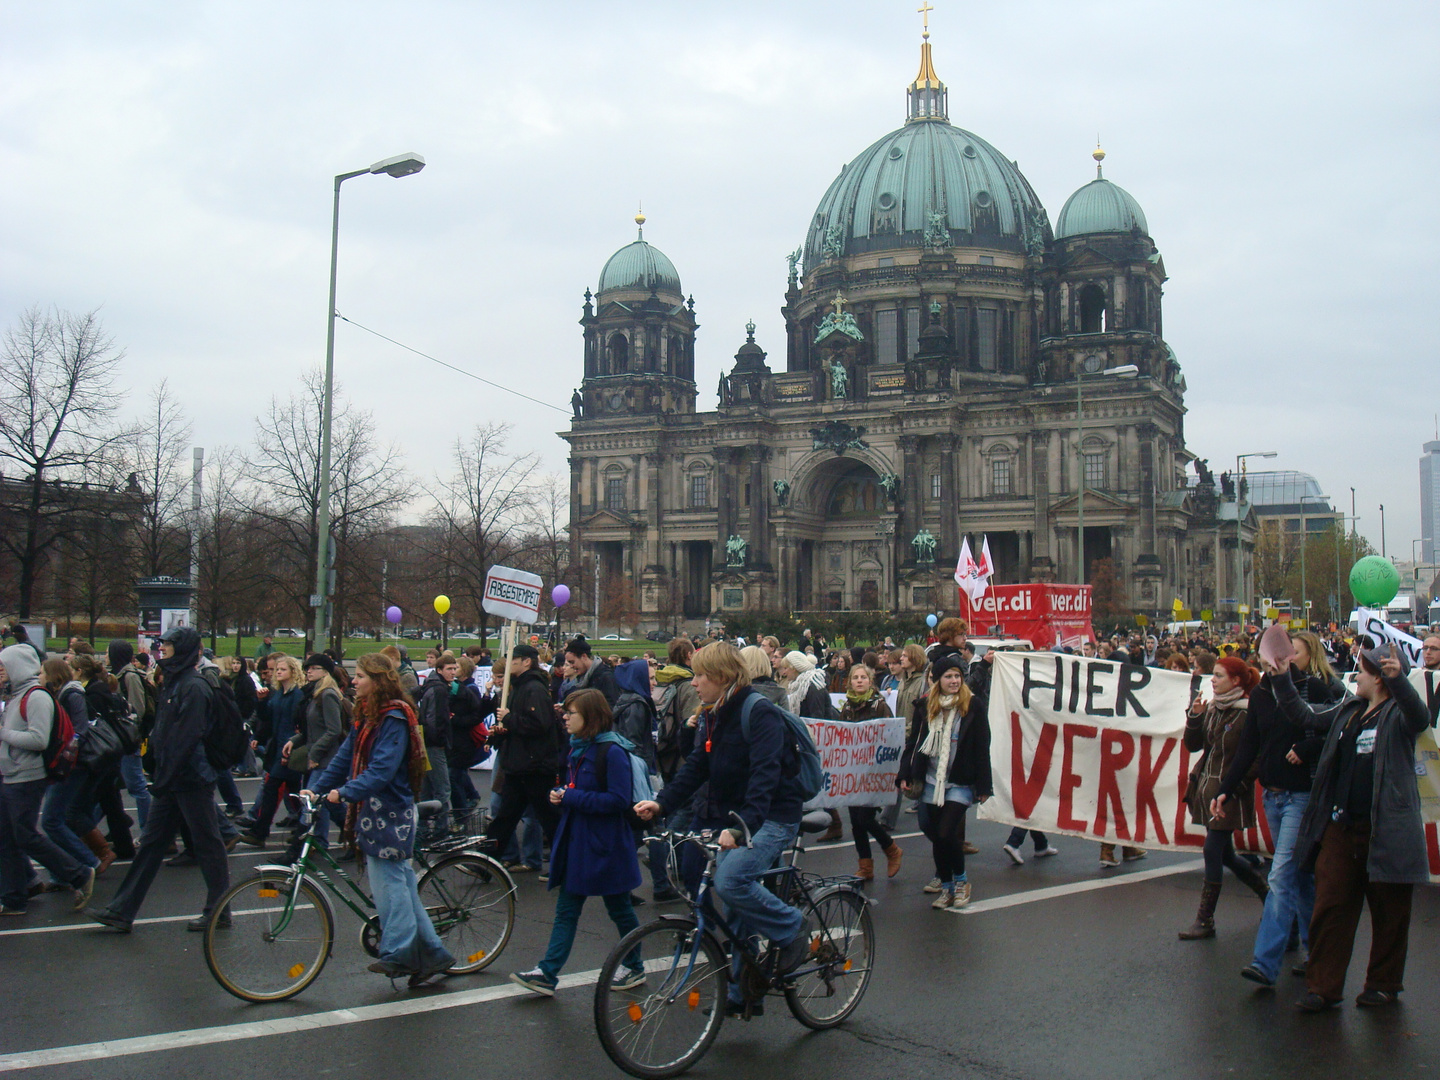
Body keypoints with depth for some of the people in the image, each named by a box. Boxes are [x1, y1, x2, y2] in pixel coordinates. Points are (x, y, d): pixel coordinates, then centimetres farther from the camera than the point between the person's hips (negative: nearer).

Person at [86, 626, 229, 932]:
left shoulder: (194, 687, -17)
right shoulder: (173, 683, 13)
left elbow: (186, 738, -22)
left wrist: (165, 777, -20)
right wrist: (160, 775, 12)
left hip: (192, 779, -9)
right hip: (171, 779, 10)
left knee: (207, 843, 2)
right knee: (151, 842, 12)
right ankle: (121, 910, 17)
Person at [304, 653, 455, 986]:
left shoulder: (394, 718, -14)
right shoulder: (366, 715, 15)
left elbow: (382, 769, -22)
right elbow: (345, 757, 14)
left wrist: (345, 793, -29)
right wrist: (318, 788, 4)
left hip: (390, 812, -9)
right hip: (372, 809, 9)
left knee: (387, 880, -6)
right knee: (400, 881, 11)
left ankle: (397, 953, 3)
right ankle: (431, 954, 17)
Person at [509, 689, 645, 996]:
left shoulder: (612, 752, -18)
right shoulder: (577, 749, 9)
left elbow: (619, 800, -23)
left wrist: (572, 798, -22)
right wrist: (560, 796, 0)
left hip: (605, 844, -8)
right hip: (575, 841, 8)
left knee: (619, 909, 8)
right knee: (566, 910, 8)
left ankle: (634, 969, 25)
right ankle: (547, 973, 9)